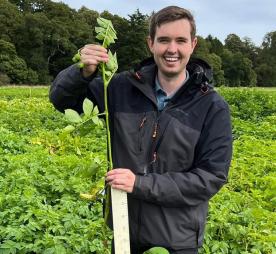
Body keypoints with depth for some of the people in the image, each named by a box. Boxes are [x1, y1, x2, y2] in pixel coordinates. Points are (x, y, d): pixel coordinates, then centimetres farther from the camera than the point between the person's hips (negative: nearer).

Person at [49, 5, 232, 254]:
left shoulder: (213, 107, -13)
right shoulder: (122, 87, -6)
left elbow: (212, 177, -15)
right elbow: (61, 98, 0)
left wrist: (141, 184, -23)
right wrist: (83, 72, -22)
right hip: (124, 228, 3)